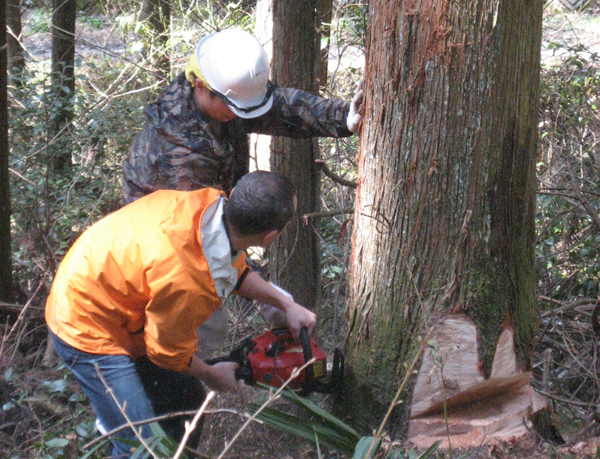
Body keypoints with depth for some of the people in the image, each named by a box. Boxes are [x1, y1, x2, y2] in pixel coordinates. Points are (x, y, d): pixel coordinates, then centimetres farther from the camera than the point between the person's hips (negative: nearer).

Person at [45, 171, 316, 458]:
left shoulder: (209, 203, -17)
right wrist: (211, 375, 0)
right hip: (88, 329, -9)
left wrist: (286, 305, 7)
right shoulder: (187, 282, -39)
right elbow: (169, 351, -18)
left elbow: (237, 270, 8)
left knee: (187, 398, 19)